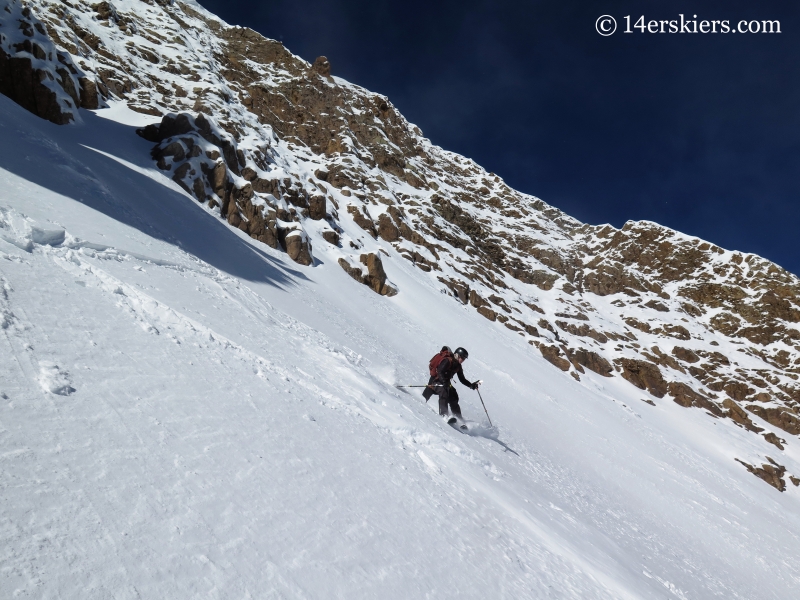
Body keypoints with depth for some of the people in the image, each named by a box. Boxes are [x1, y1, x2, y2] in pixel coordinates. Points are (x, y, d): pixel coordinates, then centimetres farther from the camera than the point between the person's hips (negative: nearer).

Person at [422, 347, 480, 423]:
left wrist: (471, 385, 1)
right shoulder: (447, 361, -18)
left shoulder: (458, 366, 8)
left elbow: (462, 379, 14)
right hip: (436, 380, -9)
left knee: (453, 396, -4)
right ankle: (444, 415, -38)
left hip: (445, 382, 9)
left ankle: (458, 417, 0)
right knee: (444, 392, -30)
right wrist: (445, 382, -42)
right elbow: (440, 372, -30)